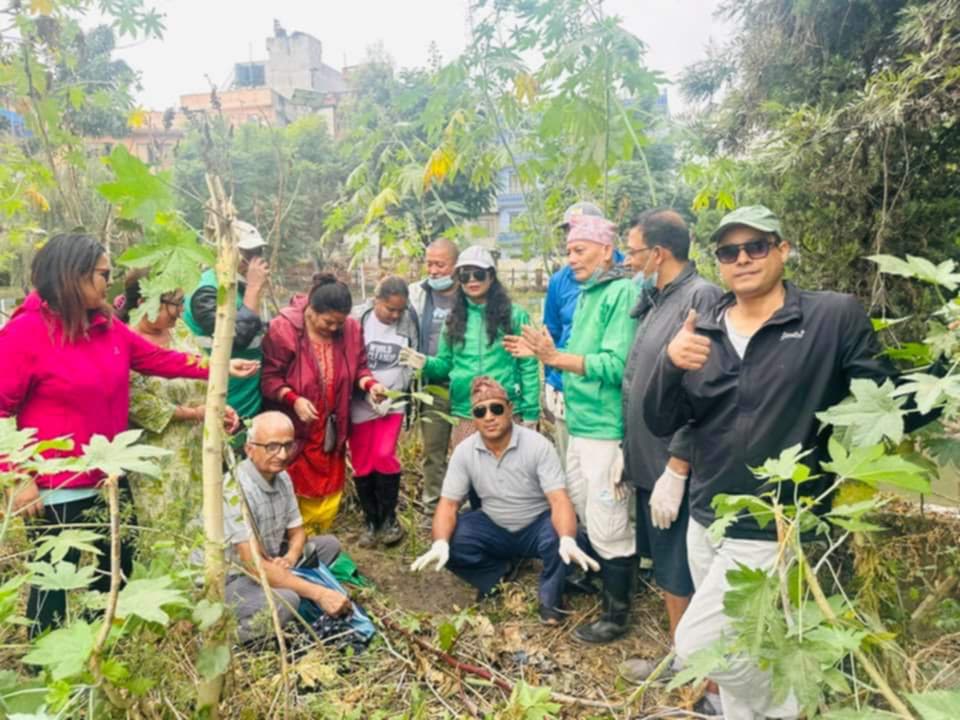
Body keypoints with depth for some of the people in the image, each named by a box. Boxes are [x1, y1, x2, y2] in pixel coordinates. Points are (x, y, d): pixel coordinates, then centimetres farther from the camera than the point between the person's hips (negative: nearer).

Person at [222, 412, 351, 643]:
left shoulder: (282, 477, -2)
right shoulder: (235, 490, -28)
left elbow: (297, 531, 9)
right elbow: (254, 566, -32)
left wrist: (290, 558, -16)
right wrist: (318, 593, -34)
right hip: (229, 580, -9)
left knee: (329, 544, 7)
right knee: (285, 601, -34)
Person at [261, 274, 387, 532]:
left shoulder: (351, 329, -4)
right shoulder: (283, 328, -16)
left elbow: (359, 368, 6)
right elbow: (268, 377, -13)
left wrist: (370, 384, -15)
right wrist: (294, 400, -28)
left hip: (331, 430, 4)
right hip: (292, 429, -4)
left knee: (328, 496, 13)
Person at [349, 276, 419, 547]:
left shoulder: (409, 320, -2)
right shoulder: (357, 318, -7)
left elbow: (411, 363, -1)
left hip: (393, 402, 0)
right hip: (361, 403, 0)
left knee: (384, 456, -10)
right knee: (362, 463, 5)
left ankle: (389, 518, 10)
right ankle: (370, 520, 22)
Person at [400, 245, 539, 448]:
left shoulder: (514, 315, -2)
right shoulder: (455, 318, 8)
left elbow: (528, 367, -2)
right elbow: (446, 364, 13)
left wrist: (530, 413, -5)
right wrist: (426, 363, -9)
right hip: (464, 414, 3)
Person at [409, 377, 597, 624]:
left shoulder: (538, 445, -23)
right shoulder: (464, 451, -13)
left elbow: (559, 500, -30)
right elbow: (448, 504, -13)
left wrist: (568, 540, -50)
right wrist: (440, 543, -33)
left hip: (537, 525, -3)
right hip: (494, 528, 3)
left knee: (557, 539, -36)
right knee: (451, 543, -23)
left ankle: (550, 597, -4)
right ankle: (499, 576, 4)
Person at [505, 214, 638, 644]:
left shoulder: (623, 293, -14)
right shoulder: (585, 294, 13)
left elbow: (616, 365, -23)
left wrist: (556, 358, -23)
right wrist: (544, 352, 5)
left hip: (608, 429, -9)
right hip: (581, 425, 9)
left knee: (608, 528, 2)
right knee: (581, 516, 20)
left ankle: (617, 616, 20)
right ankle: (598, 585, 40)